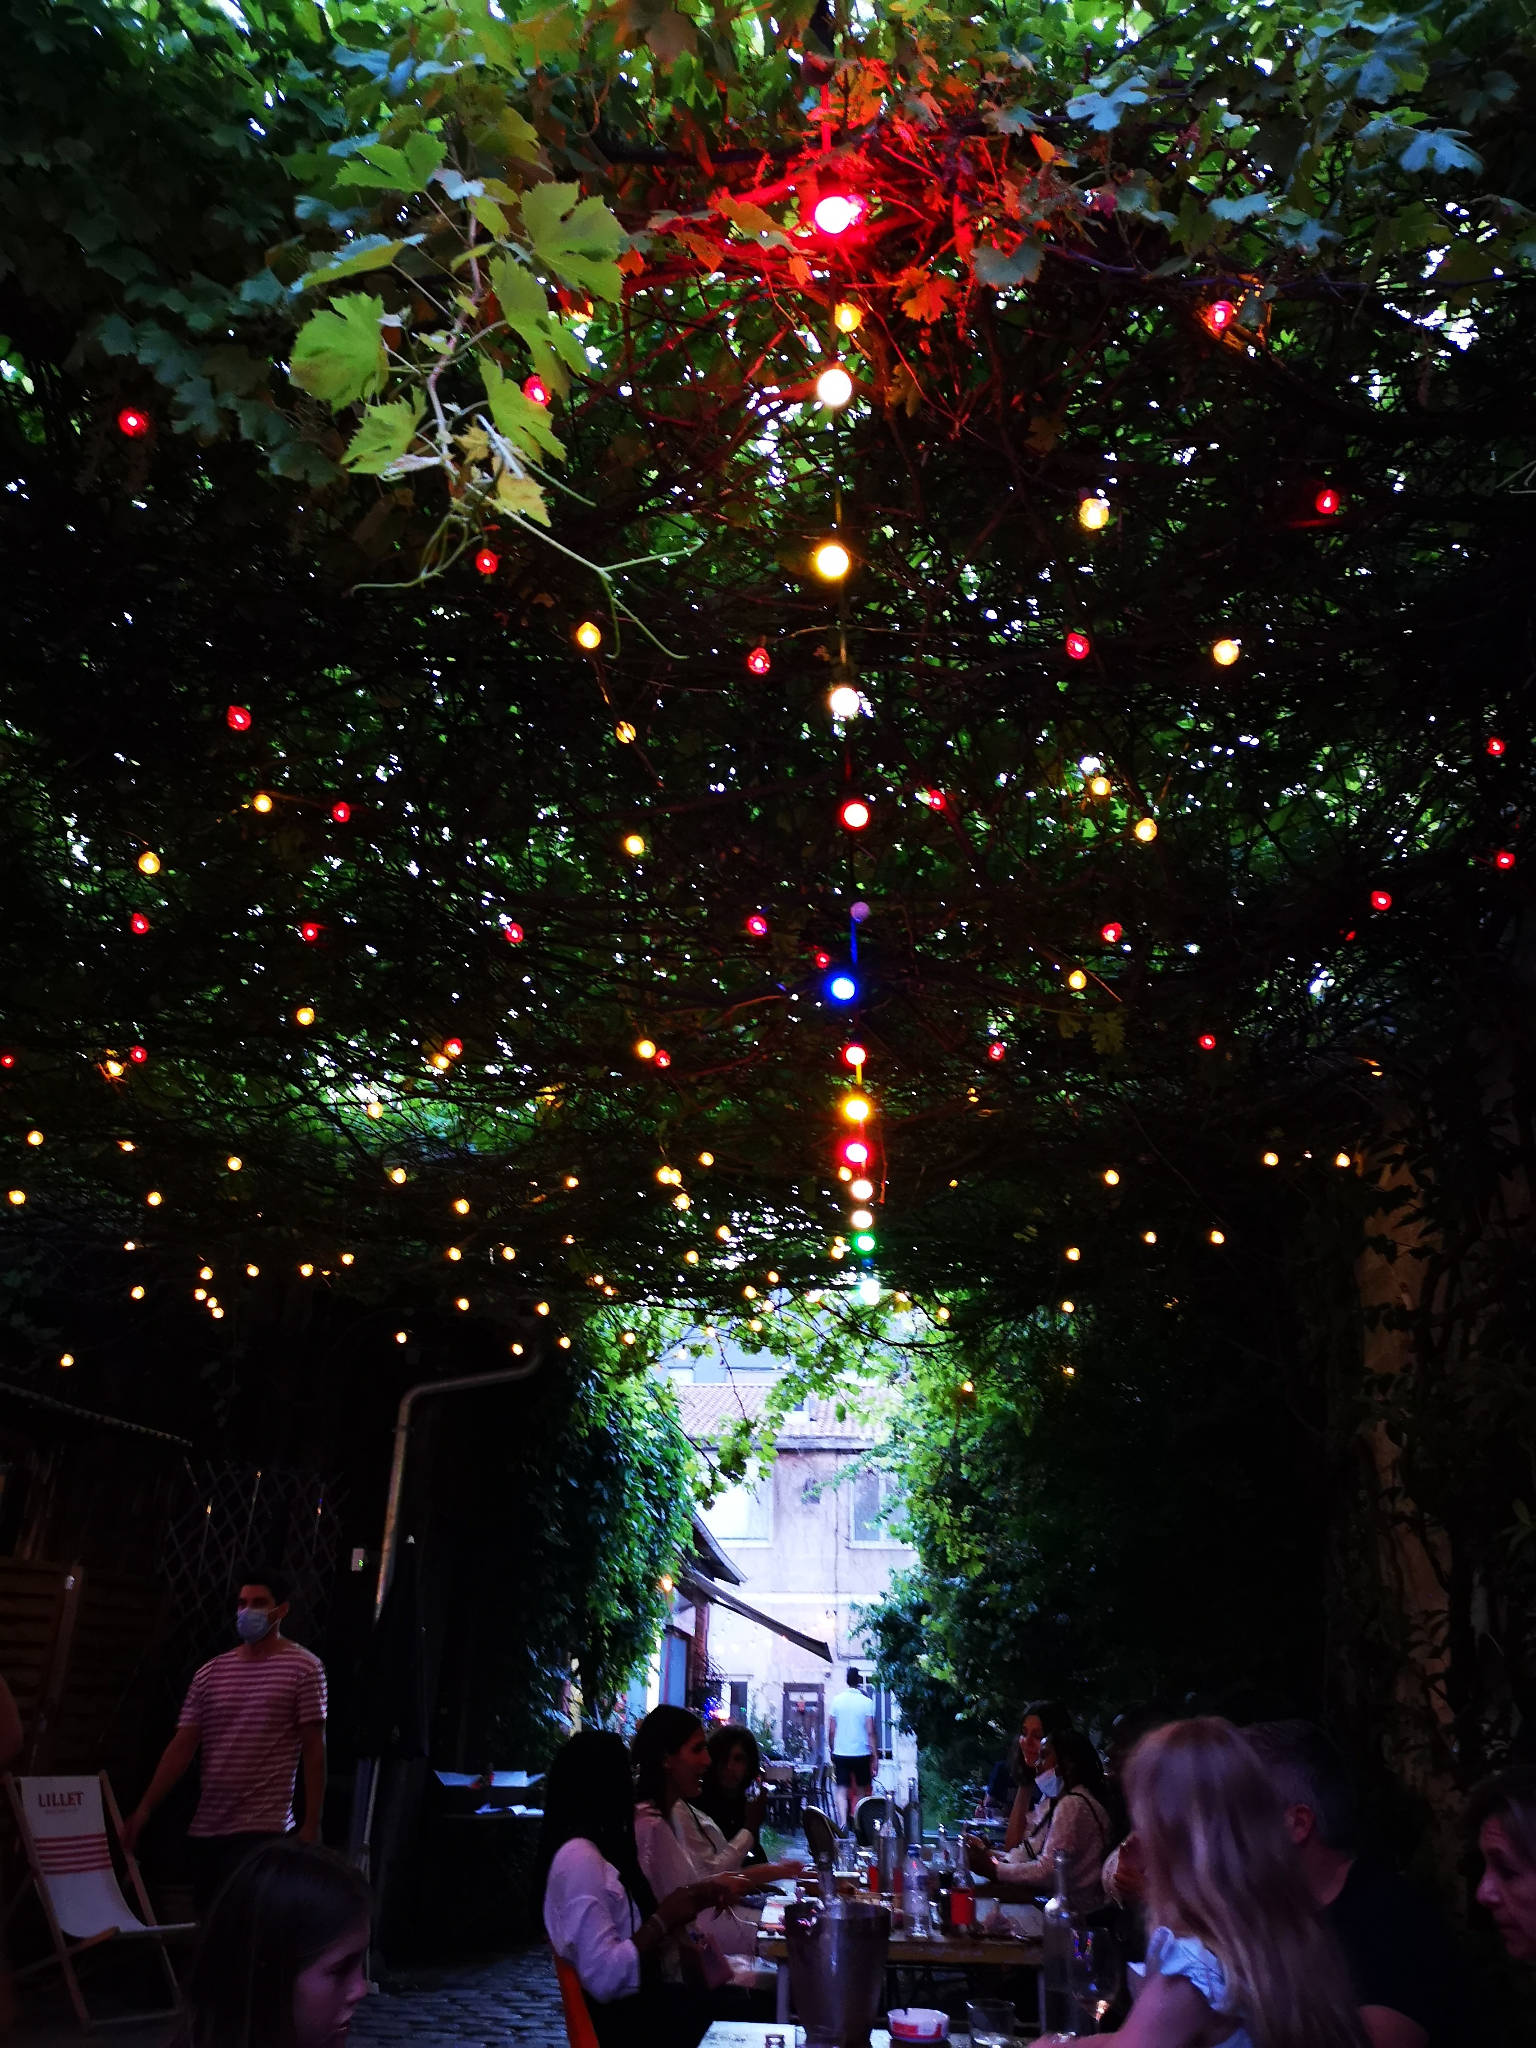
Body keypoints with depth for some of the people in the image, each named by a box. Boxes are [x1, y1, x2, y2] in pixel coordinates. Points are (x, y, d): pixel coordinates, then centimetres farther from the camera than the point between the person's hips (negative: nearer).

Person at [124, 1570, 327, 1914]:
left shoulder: (303, 1669, -5)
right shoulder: (211, 1672, 8)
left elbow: (314, 1750, -6)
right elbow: (181, 1747, 7)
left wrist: (312, 1824, -10)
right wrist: (143, 1810, -1)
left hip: (262, 1830, -5)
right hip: (205, 1828, 5)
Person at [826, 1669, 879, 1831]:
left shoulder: (837, 1700, -2)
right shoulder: (867, 1702, -8)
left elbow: (831, 1730, 1)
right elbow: (871, 1732, -9)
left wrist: (831, 1751, 14)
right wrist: (876, 1757, -4)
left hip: (840, 1752, 1)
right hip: (862, 1753, -1)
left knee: (842, 1790, 4)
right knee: (862, 1790, 15)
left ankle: (844, 1823, -10)